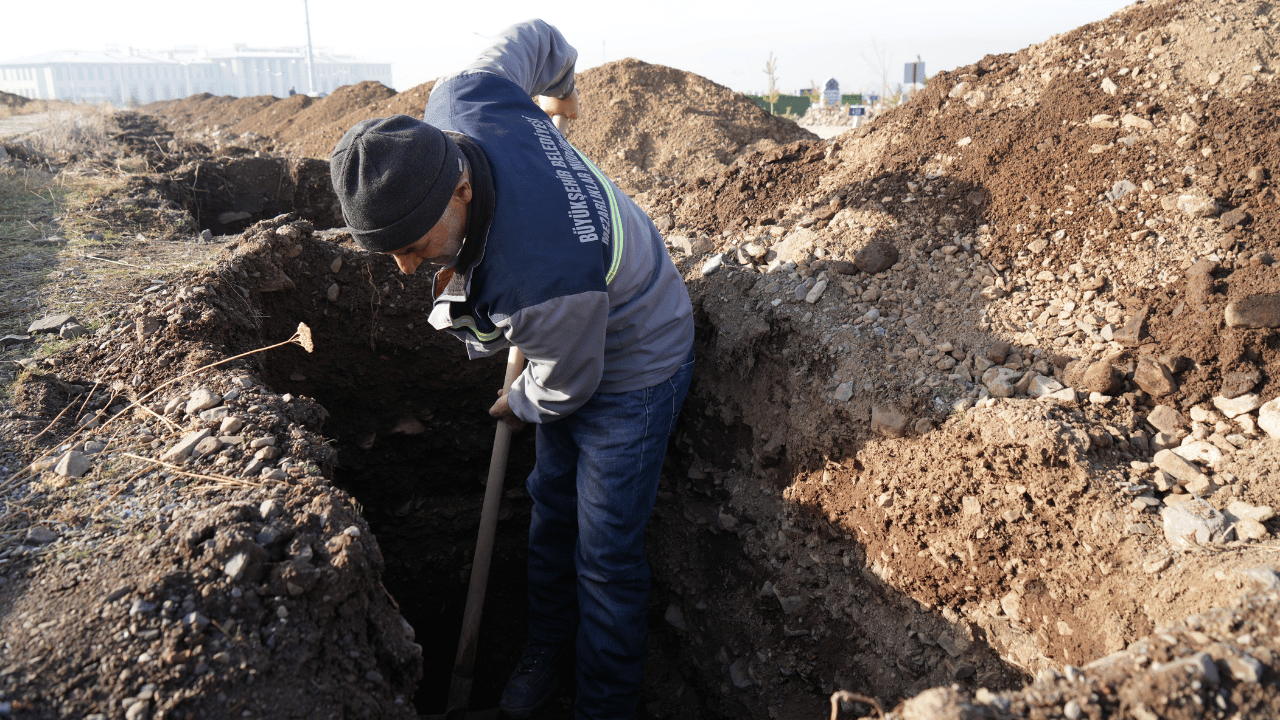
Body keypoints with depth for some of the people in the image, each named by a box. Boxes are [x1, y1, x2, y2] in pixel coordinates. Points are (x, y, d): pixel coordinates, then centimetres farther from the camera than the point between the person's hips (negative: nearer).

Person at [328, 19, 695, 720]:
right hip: (571, 349, 9)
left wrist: (518, 406, 1)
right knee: (550, 510, 21)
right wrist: (560, 84, 20)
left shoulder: (542, 279, -45)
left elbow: (566, 388, -23)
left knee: (605, 552, 2)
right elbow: (532, 36, -3)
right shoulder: (456, 100, -25)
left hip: (632, 374, -8)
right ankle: (548, 654, 43)